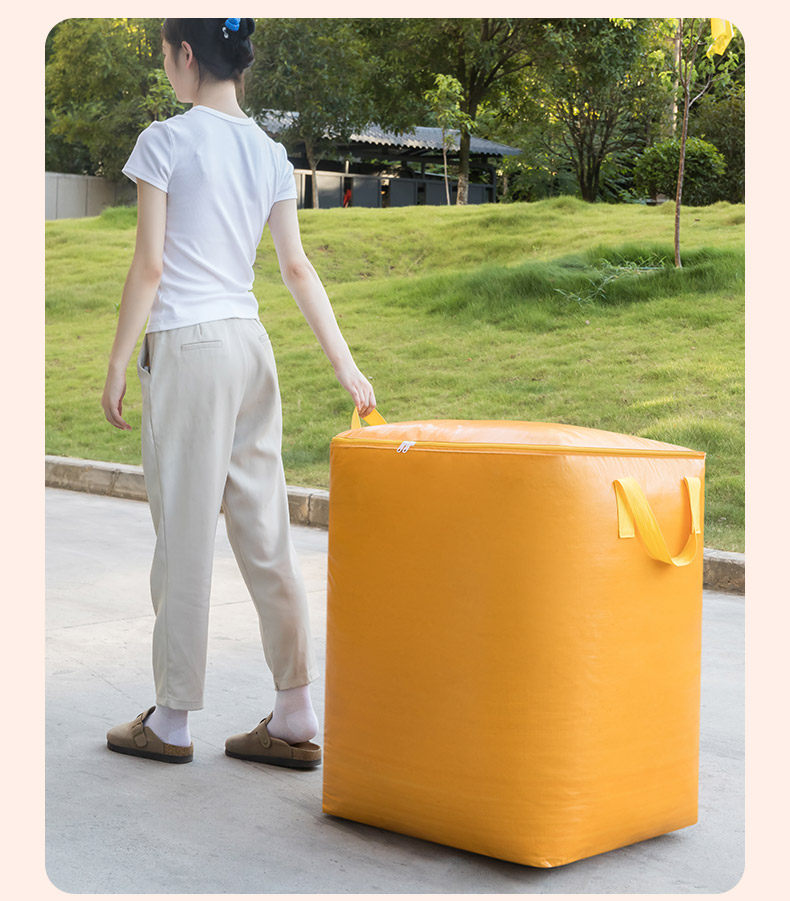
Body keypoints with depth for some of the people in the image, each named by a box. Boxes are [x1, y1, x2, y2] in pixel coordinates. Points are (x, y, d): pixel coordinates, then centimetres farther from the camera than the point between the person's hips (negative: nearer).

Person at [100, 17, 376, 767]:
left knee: (185, 531, 1)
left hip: (186, 345, -6)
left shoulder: (165, 141, -8)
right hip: (250, 343, 6)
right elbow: (296, 268, 6)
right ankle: (295, 719, 12)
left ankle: (171, 721, 13)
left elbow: (149, 264, -11)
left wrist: (118, 363, -4)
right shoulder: (270, 154, 10)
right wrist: (345, 364, 8)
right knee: (263, 529, 8)